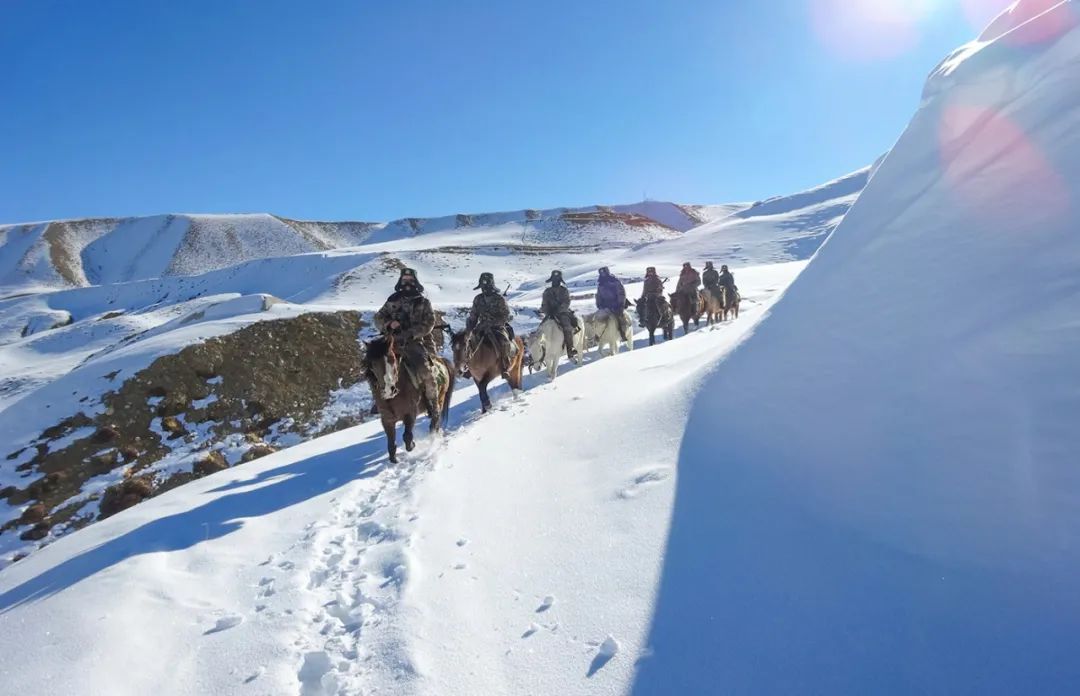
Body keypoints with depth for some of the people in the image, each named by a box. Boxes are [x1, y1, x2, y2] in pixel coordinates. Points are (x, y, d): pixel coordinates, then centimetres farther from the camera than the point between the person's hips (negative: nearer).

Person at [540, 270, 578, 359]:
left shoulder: (564, 291, 5)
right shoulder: (547, 292, 14)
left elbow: (566, 303, -5)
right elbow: (544, 304, 11)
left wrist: (558, 310, -18)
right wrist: (547, 312, -8)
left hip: (562, 313, -3)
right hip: (550, 314, 4)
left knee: (567, 327, -27)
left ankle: (570, 350, -24)